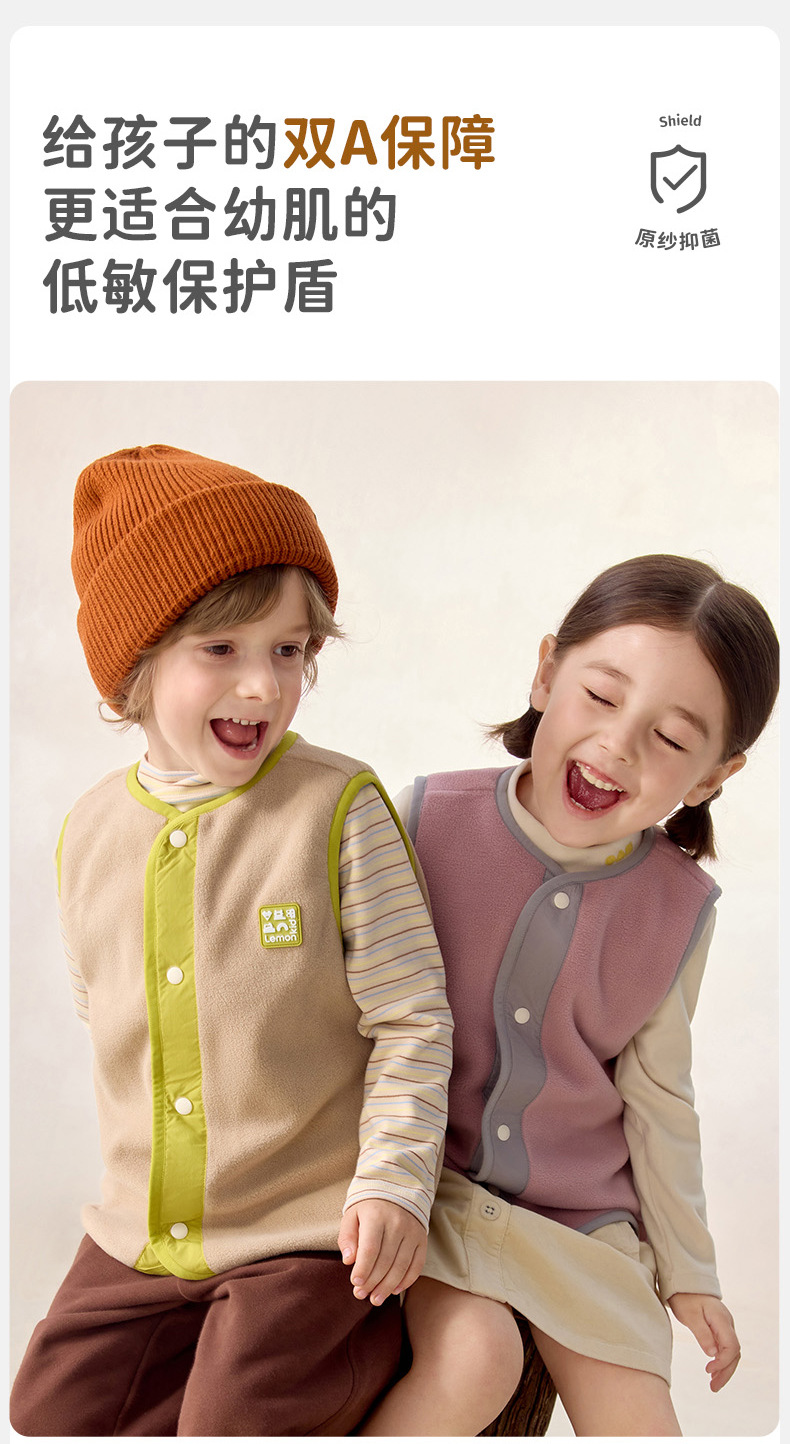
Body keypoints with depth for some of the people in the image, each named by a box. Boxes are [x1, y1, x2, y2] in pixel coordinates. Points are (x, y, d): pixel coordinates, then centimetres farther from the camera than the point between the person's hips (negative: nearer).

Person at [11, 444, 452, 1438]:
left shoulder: (339, 809, -14)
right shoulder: (89, 834, 0)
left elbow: (412, 1020, -10)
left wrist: (393, 1177, -18)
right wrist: (136, 1174, 14)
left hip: (309, 1232, -5)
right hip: (140, 1236, 5)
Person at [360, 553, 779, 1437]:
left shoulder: (680, 909, -7)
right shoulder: (429, 819, -15)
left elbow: (657, 1100, 6)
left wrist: (687, 1271, 14)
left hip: (581, 1216, 3)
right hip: (429, 1179, -3)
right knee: (475, 1358, -25)